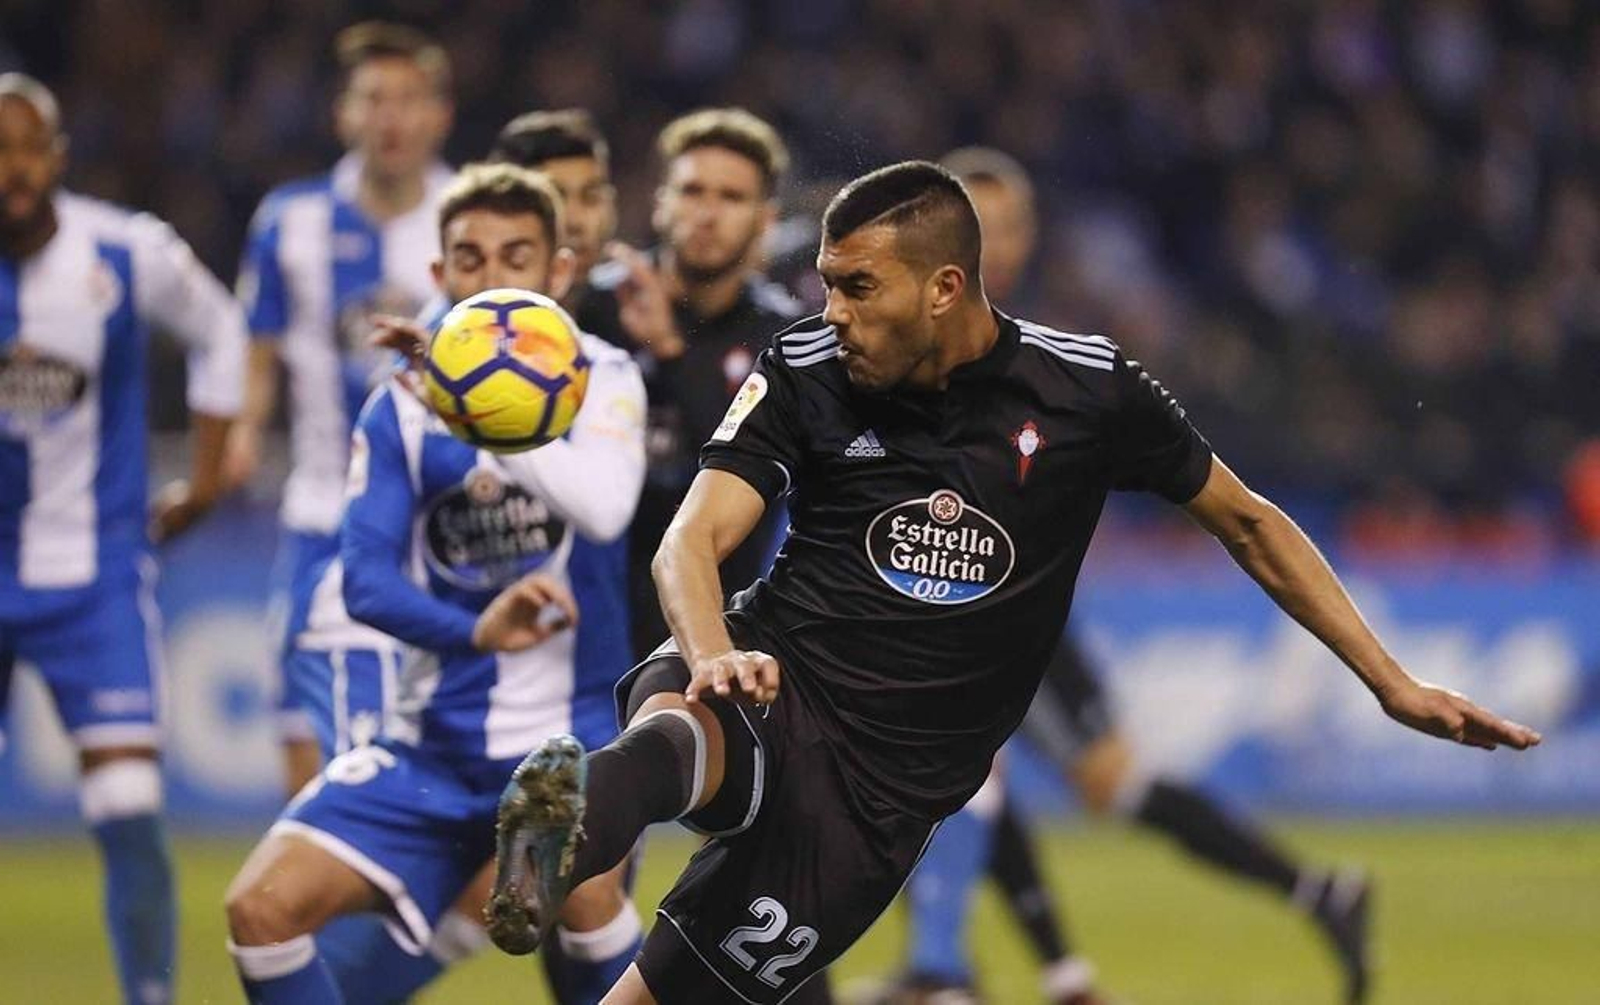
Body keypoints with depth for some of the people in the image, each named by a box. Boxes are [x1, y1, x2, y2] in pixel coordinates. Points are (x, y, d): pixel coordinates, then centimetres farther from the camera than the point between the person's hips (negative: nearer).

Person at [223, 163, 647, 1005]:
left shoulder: (600, 379, -5)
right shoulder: (401, 407, 2)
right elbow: (364, 580, -8)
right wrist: (475, 630, -27)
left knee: (582, 885, -33)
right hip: (434, 743, 4)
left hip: (566, 727, -4)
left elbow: (605, 508, -24)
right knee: (262, 906, -9)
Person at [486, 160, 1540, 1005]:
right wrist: (714, 656, -30)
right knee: (683, 737, -42)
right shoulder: (805, 372, 3)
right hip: (772, 686, -2)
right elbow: (693, 541, -6)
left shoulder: (1086, 389, 1)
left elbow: (1245, 522, 14)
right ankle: (585, 803, -73)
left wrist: (1395, 685, 13)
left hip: (880, 786, 3)